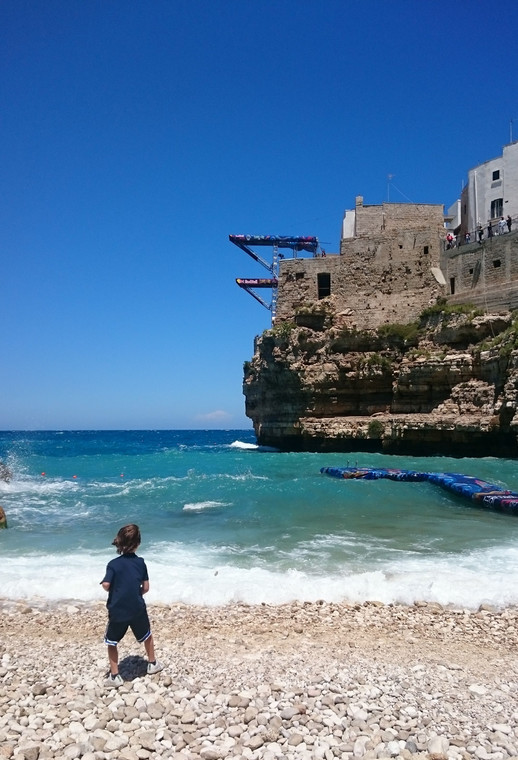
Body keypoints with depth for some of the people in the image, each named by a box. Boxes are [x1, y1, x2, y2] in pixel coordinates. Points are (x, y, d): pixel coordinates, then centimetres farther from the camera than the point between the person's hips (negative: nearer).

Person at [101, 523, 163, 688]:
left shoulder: (113, 564, -10)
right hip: (138, 609, 2)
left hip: (117, 611, -2)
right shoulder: (140, 563, -4)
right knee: (147, 635, 25)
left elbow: (105, 584, -20)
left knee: (111, 642, 17)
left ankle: (115, 676, 14)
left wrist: (114, 592, 1)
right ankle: (152, 664, 39)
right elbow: (146, 588, -3)